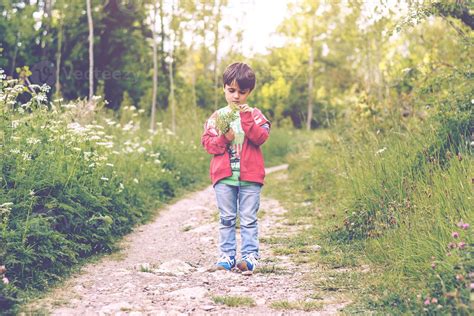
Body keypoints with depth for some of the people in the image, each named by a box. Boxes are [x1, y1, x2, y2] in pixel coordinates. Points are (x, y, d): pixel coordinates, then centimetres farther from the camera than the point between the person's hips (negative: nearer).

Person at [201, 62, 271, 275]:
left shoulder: (254, 115, 5)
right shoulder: (217, 117, 8)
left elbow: (260, 137, -9)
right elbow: (207, 142, 3)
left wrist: (247, 118, -18)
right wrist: (223, 139, -15)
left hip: (250, 176, -1)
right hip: (224, 175, 2)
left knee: (248, 218, 2)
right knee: (226, 218, 7)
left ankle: (250, 256, 5)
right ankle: (226, 256, 13)